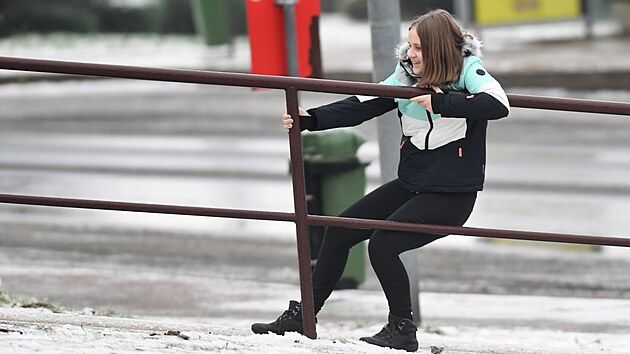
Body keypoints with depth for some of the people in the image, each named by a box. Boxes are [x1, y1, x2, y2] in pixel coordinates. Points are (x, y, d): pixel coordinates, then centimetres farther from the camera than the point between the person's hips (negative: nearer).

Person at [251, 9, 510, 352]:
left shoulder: (468, 70, -14)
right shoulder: (407, 74, 4)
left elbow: (498, 105, -32)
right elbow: (362, 106, -1)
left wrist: (440, 102, -33)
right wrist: (311, 119, -12)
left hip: (452, 193, -8)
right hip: (411, 183, 8)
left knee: (382, 243, -20)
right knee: (339, 231, 5)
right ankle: (302, 315, 17)